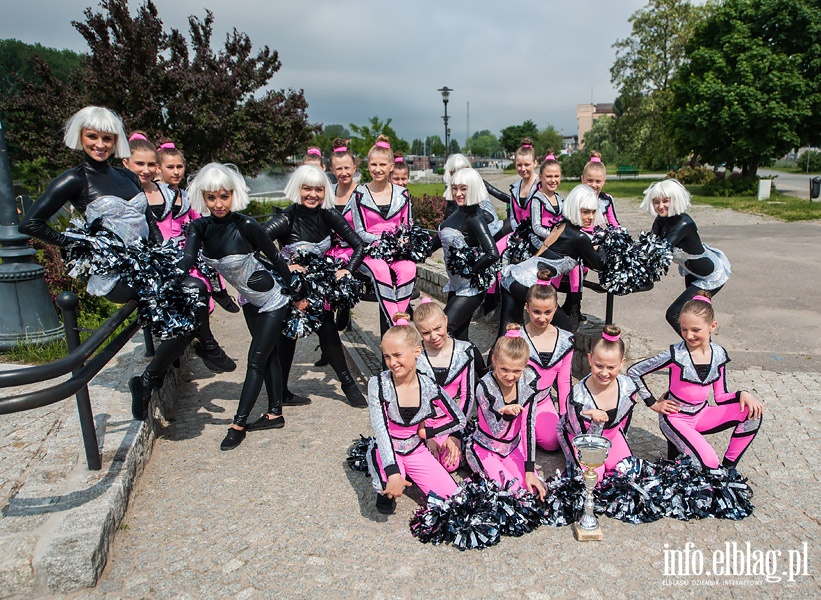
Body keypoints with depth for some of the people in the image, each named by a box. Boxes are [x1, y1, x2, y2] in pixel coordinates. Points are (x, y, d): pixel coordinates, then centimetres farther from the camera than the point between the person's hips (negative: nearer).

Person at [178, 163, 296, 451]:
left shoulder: (245, 226, -26)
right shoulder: (199, 227, -11)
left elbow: (277, 259, -17)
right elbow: (186, 261, -24)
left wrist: (297, 295, -10)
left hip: (273, 299, -6)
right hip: (249, 299, 6)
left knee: (256, 359, 0)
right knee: (268, 354, 16)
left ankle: (238, 424, 10)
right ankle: (275, 414, 28)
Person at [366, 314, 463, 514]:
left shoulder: (429, 387, -13)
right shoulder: (378, 384, -21)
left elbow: (459, 420, 0)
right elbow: (380, 430, -28)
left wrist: (427, 432, -6)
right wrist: (393, 473, -37)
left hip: (416, 451, 3)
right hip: (386, 451, -3)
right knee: (391, 489, -34)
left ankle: (409, 476, 19)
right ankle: (384, 490, 4)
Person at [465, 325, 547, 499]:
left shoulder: (529, 381, -16)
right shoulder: (485, 387, -27)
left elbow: (529, 426, -13)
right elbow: (497, 432, -22)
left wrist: (530, 471, -14)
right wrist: (505, 413, -46)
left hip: (513, 446, 4)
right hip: (485, 449, -4)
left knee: (534, 489, -11)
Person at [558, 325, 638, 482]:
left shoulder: (628, 387, -23)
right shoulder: (577, 397, -37)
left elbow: (624, 421, -1)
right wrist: (597, 424, -49)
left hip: (611, 431, 4)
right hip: (578, 434, -4)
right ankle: (572, 458, 12)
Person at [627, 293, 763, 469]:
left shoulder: (719, 354, -3)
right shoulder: (676, 355, -20)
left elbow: (720, 396, 3)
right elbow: (634, 372, -15)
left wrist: (742, 394, -17)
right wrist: (654, 404, -11)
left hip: (701, 414, 6)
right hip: (675, 418, -6)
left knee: (753, 412, -12)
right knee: (709, 463, -25)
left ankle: (728, 467, 1)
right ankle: (678, 446, 7)